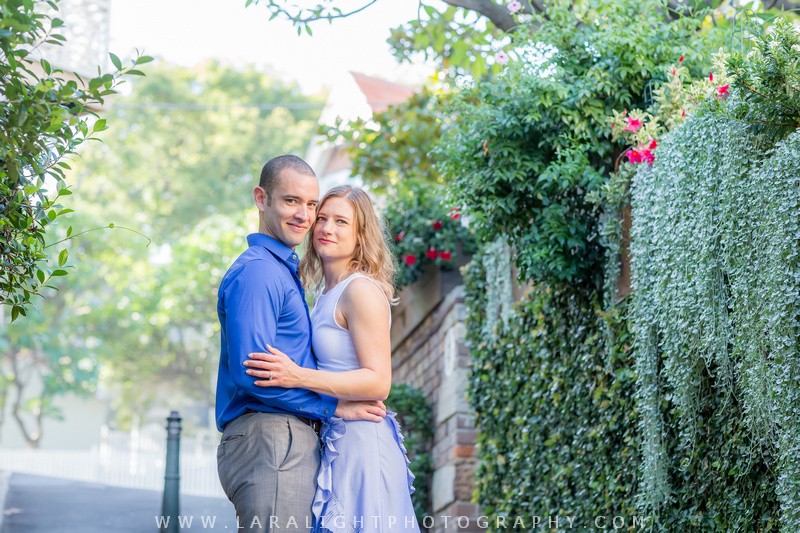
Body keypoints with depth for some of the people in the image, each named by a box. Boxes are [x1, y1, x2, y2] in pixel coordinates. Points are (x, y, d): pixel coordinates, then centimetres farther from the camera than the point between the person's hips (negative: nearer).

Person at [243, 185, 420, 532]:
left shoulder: (361, 290, -11)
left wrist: (298, 377, -24)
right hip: (337, 443, 9)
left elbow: (378, 382, -18)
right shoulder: (327, 295, 15)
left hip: (360, 441, -9)